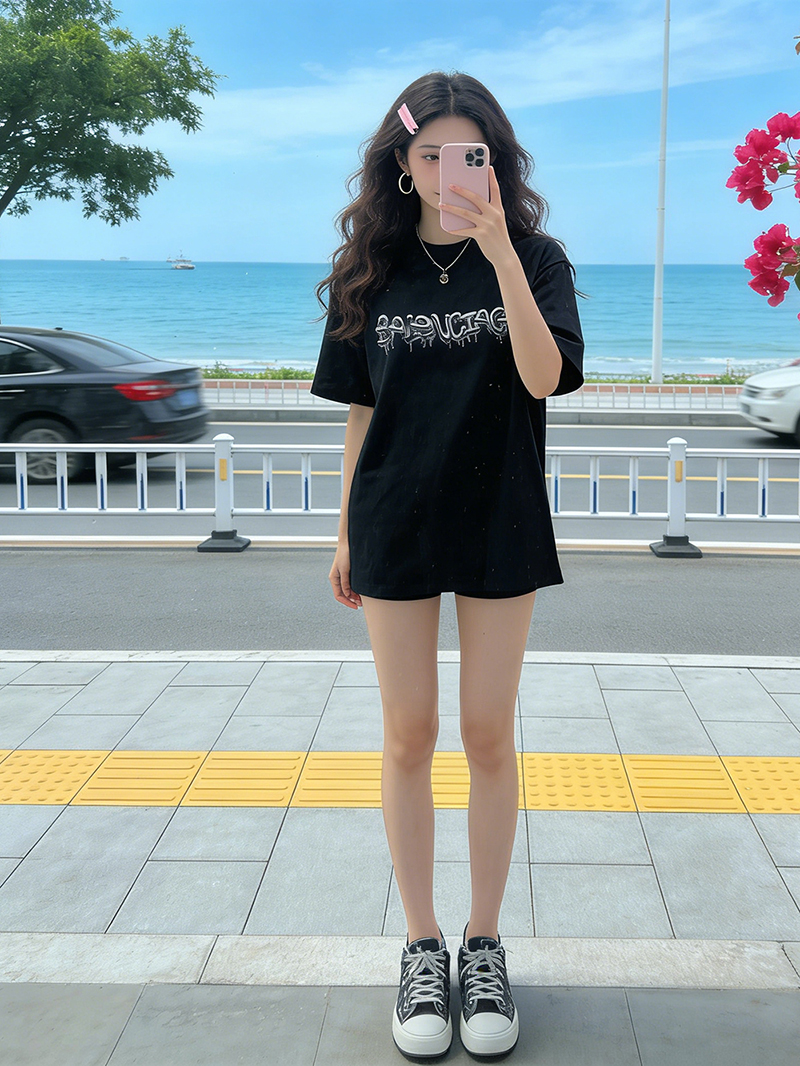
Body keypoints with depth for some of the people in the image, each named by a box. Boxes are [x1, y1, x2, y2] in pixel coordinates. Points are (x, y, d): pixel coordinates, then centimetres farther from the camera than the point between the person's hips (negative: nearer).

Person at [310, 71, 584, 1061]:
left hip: (499, 525, -1)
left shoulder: (534, 257, -2)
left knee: (488, 736, 6)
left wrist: (498, 250, -27)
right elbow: (360, 410, 8)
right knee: (409, 737, 7)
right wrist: (346, 532, 9)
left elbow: (544, 376, -19)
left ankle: (484, 941, 24)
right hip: (396, 526, 2)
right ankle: (422, 944, 23)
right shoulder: (371, 271, 3)